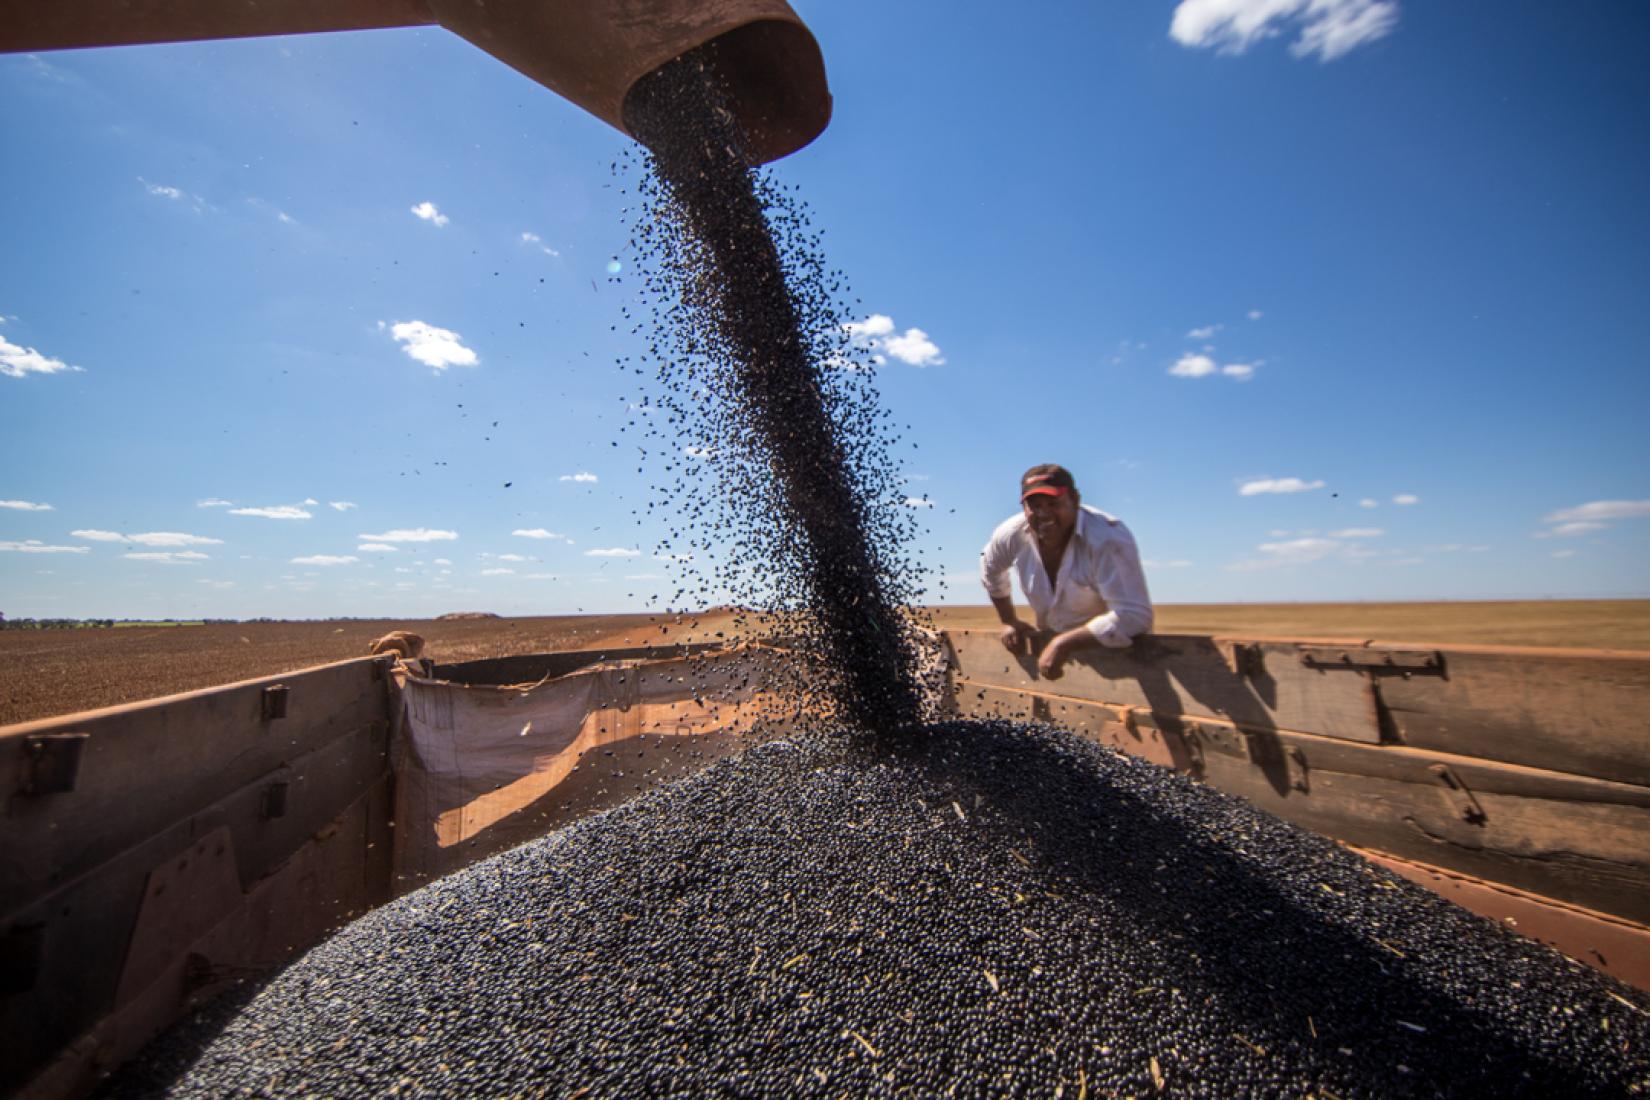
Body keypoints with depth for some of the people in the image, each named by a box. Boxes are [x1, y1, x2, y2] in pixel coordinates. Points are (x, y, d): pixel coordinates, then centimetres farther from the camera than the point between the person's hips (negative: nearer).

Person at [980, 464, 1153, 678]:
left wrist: (1063, 644, -37)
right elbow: (991, 571, 8)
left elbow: (1134, 616, -36)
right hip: (1052, 645, 4)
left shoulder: (1109, 539, -32)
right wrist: (1009, 621, 9)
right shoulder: (1011, 535, -16)